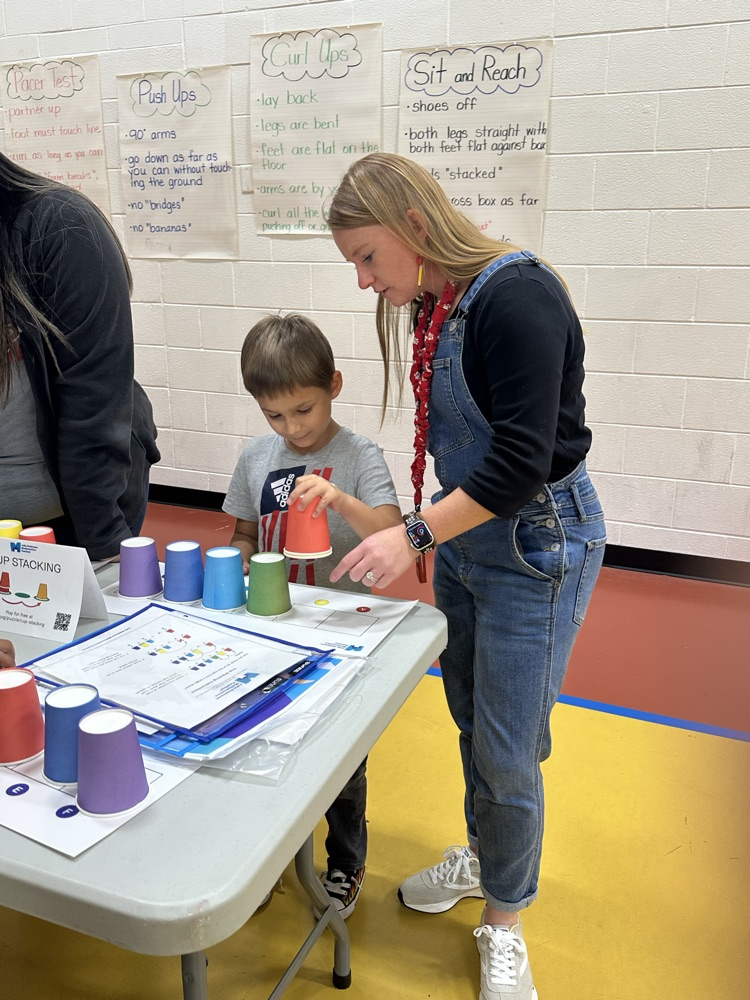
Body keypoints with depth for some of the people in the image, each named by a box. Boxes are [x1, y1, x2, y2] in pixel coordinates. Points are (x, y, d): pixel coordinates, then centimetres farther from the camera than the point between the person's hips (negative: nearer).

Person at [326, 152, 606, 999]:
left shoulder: (516, 298, -22)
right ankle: (483, 854, 45)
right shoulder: (432, 303, 5)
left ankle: (503, 924, 28)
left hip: (536, 548, -8)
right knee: (470, 722, 21)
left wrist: (414, 535, -27)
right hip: (464, 541, 8)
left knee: (507, 753, 3)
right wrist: (426, 536, 15)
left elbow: (522, 462, -26)